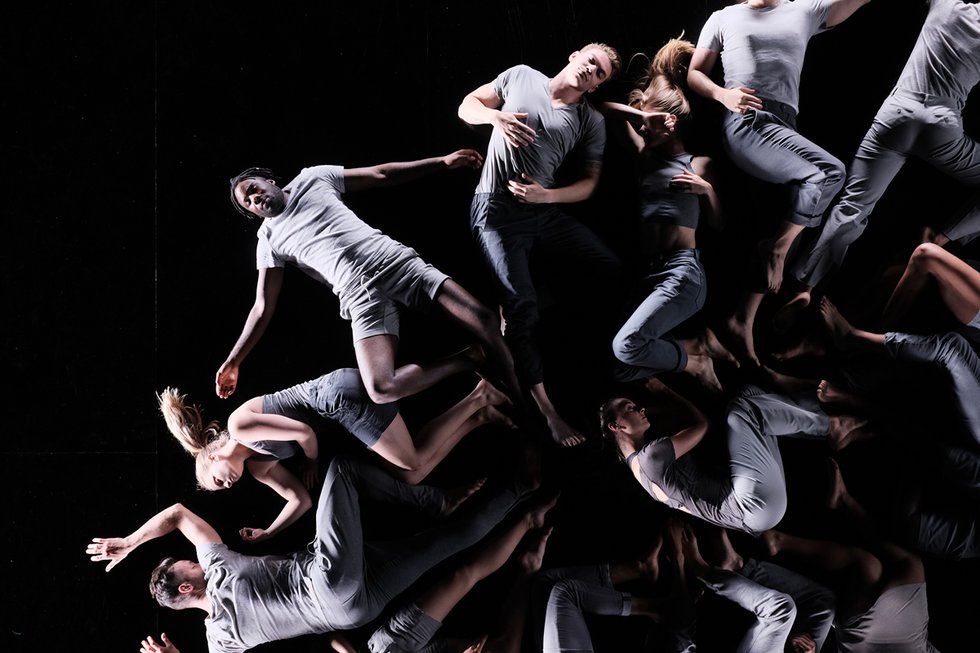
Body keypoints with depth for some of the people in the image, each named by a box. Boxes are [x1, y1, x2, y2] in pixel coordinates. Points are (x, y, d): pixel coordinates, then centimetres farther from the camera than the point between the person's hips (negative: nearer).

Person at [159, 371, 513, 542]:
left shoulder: (239, 426, -9)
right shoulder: (257, 464, 17)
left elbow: (305, 433, -14)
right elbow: (302, 499, 11)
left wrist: (311, 464, 6)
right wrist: (265, 535, 6)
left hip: (342, 393, -8)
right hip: (340, 406, 8)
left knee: (415, 463, -9)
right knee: (411, 474, 2)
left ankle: (477, 398, -1)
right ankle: (477, 417, 5)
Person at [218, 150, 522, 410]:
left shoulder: (312, 179, 17)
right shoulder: (269, 239, 15)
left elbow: (381, 175, 19)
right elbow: (263, 307, 16)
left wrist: (444, 161, 15)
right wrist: (233, 362, 10)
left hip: (396, 262, 1)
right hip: (360, 294, -1)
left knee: (485, 320, -17)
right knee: (381, 390, -27)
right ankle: (470, 359, -5)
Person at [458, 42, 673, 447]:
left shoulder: (591, 121, 7)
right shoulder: (519, 77, 4)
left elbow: (589, 184, 4)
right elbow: (467, 106, 8)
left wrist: (545, 196, -13)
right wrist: (496, 116, -14)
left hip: (547, 211, 4)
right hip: (497, 210, -4)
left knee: (613, 272, -7)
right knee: (522, 304, -20)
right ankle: (547, 411, -18)